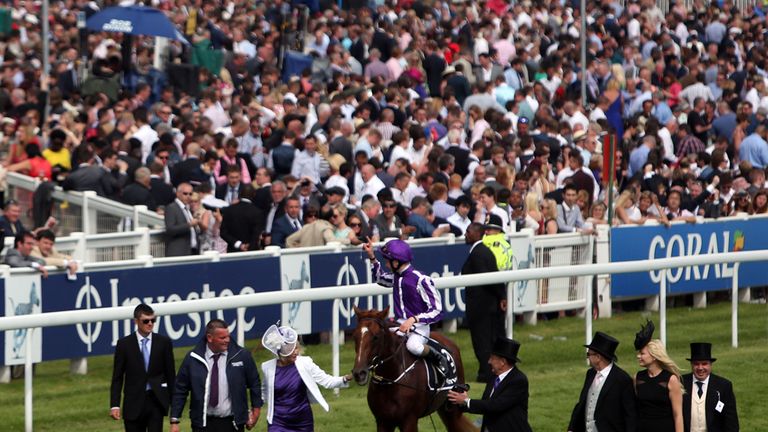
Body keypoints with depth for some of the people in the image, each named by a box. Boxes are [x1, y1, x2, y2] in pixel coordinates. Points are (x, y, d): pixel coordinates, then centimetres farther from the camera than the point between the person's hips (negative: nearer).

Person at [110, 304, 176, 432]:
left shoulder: (163, 342, 3)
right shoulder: (124, 344, 0)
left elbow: (171, 374, 7)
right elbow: (117, 377, 1)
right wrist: (114, 405, -6)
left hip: (156, 401, 0)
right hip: (134, 402, 0)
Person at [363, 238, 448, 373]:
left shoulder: (421, 280, -16)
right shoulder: (396, 277, 8)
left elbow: (436, 311, -17)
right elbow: (381, 278, 34)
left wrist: (414, 319, -28)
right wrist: (371, 257, 23)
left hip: (418, 326, -7)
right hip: (399, 326, 7)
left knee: (413, 346, -37)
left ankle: (438, 359, -10)